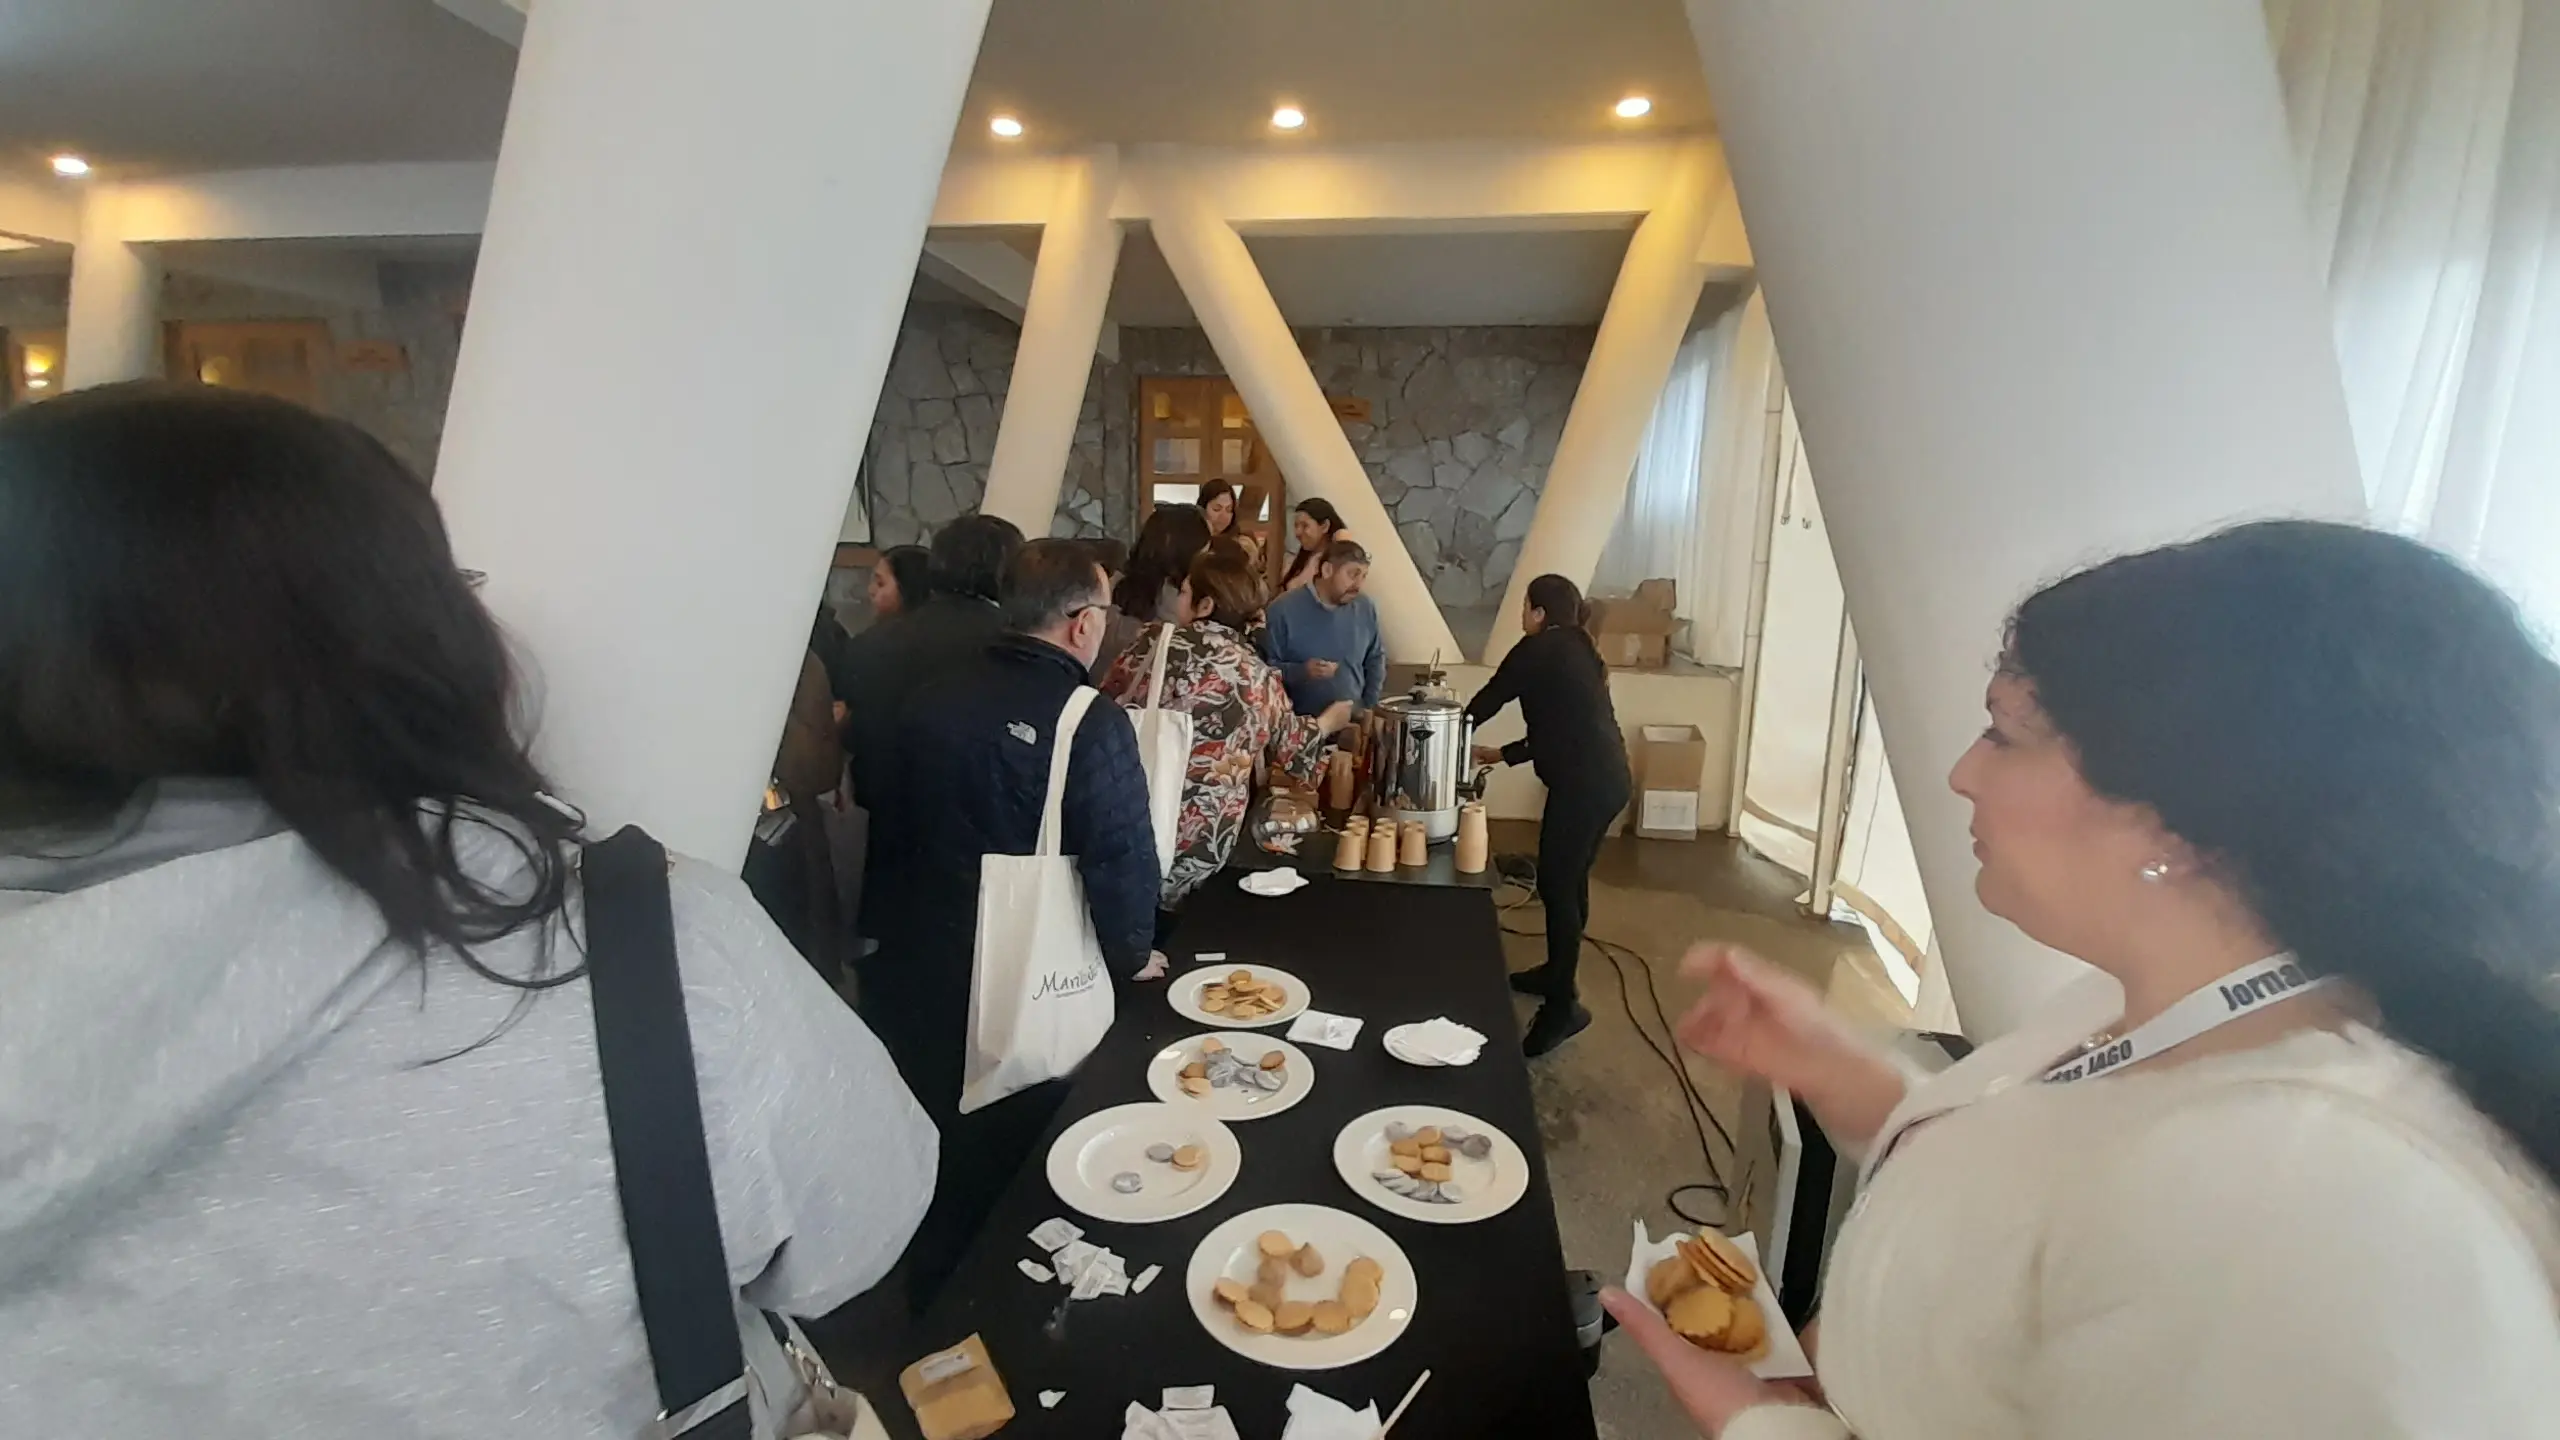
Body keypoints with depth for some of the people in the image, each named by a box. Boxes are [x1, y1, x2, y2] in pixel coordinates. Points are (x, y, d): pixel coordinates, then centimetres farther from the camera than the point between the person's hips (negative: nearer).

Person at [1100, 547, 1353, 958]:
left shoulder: (1158, 640, -5)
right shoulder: (1260, 677, 6)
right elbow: (1290, 744, 22)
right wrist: (1330, 720, 40)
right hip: (1201, 844, 3)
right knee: (1151, 934, 18)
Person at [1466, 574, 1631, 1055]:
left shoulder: (1539, 649, -5)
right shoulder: (1575, 650, 20)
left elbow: (1488, 699, 2)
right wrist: (1498, 754, 26)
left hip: (1583, 785, -9)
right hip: (1606, 779, 9)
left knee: (1555, 886, -4)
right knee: (1571, 881, 19)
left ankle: (1563, 1005, 1)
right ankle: (1556, 973, 33)